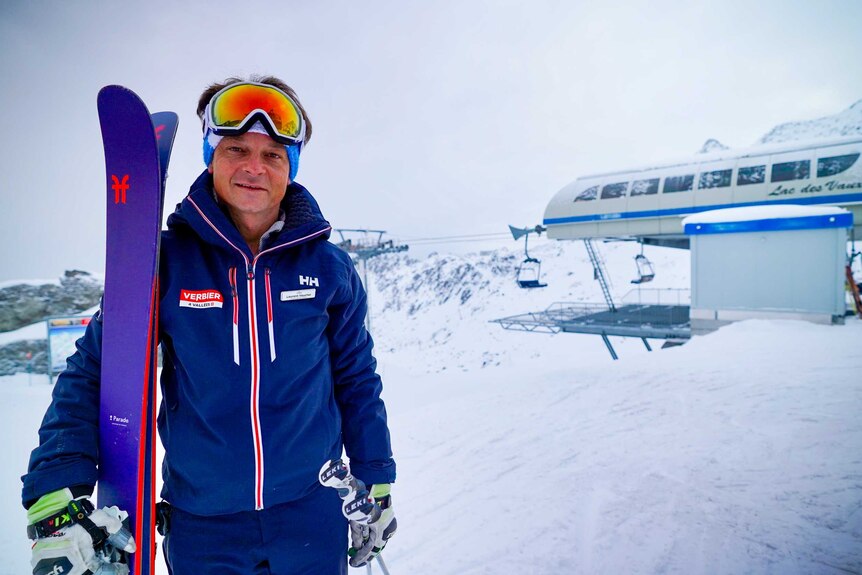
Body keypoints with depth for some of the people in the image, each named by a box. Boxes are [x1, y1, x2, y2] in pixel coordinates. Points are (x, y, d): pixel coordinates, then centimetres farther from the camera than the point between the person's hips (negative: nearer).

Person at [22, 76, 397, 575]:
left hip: (312, 513, 1)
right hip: (201, 524, 0)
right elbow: (93, 375, -3)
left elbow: (357, 381, 3)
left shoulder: (328, 267, -6)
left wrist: (376, 485, 7)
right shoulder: (164, 259, -8)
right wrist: (57, 498, -13)